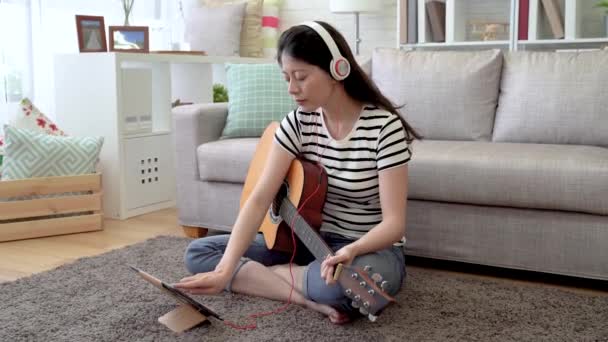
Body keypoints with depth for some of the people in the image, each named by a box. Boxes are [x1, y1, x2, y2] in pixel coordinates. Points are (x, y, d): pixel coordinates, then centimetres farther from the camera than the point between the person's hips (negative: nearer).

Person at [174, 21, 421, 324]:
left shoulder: (384, 127, -19)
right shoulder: (298, 123, -5)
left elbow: (394, 222, -21)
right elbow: (258, 200, -13)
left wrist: (352, 250, -42)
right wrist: (224, 270, -25)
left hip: (370, 249, -6)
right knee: (198, 253, -5)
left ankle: (258, 275, -15)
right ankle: (311, 299, -18)